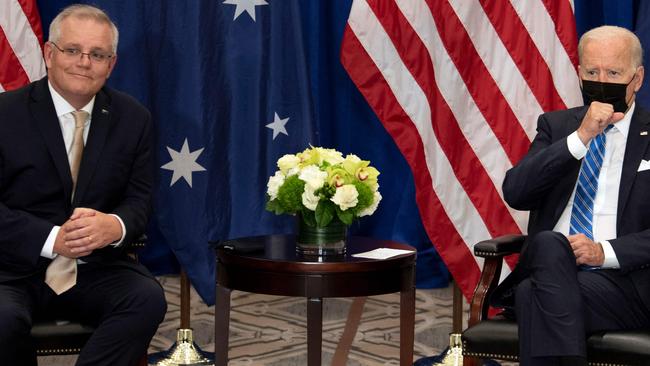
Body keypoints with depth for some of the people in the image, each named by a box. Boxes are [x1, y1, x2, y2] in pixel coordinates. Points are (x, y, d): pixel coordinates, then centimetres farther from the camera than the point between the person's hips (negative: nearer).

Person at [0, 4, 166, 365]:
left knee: (148, 299, -27)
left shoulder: (133, 119, 6)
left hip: (96, 268, 3)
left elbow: (139, 200, 6)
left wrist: (114, 226, -20)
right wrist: (52, 239, -23)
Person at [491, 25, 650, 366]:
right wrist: (581, 137, -10)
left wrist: (606, 252, -16)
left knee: (535, 296, -30)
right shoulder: (556, 125, 16)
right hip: (546, 265, 3)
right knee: (549, 244, -32)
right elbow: (515, 192, -2)